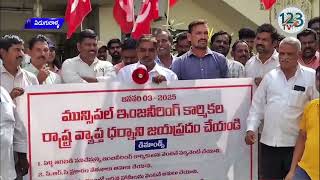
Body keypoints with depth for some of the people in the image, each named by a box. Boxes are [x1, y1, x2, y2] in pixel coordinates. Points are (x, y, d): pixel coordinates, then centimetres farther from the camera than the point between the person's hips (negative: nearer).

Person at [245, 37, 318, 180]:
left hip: (296, 143, -2)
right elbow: (257, 105, 9)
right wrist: (251, 129, 0)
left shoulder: (311, 76, -3)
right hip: (269, 141, 3)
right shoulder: (270, 76, 7)